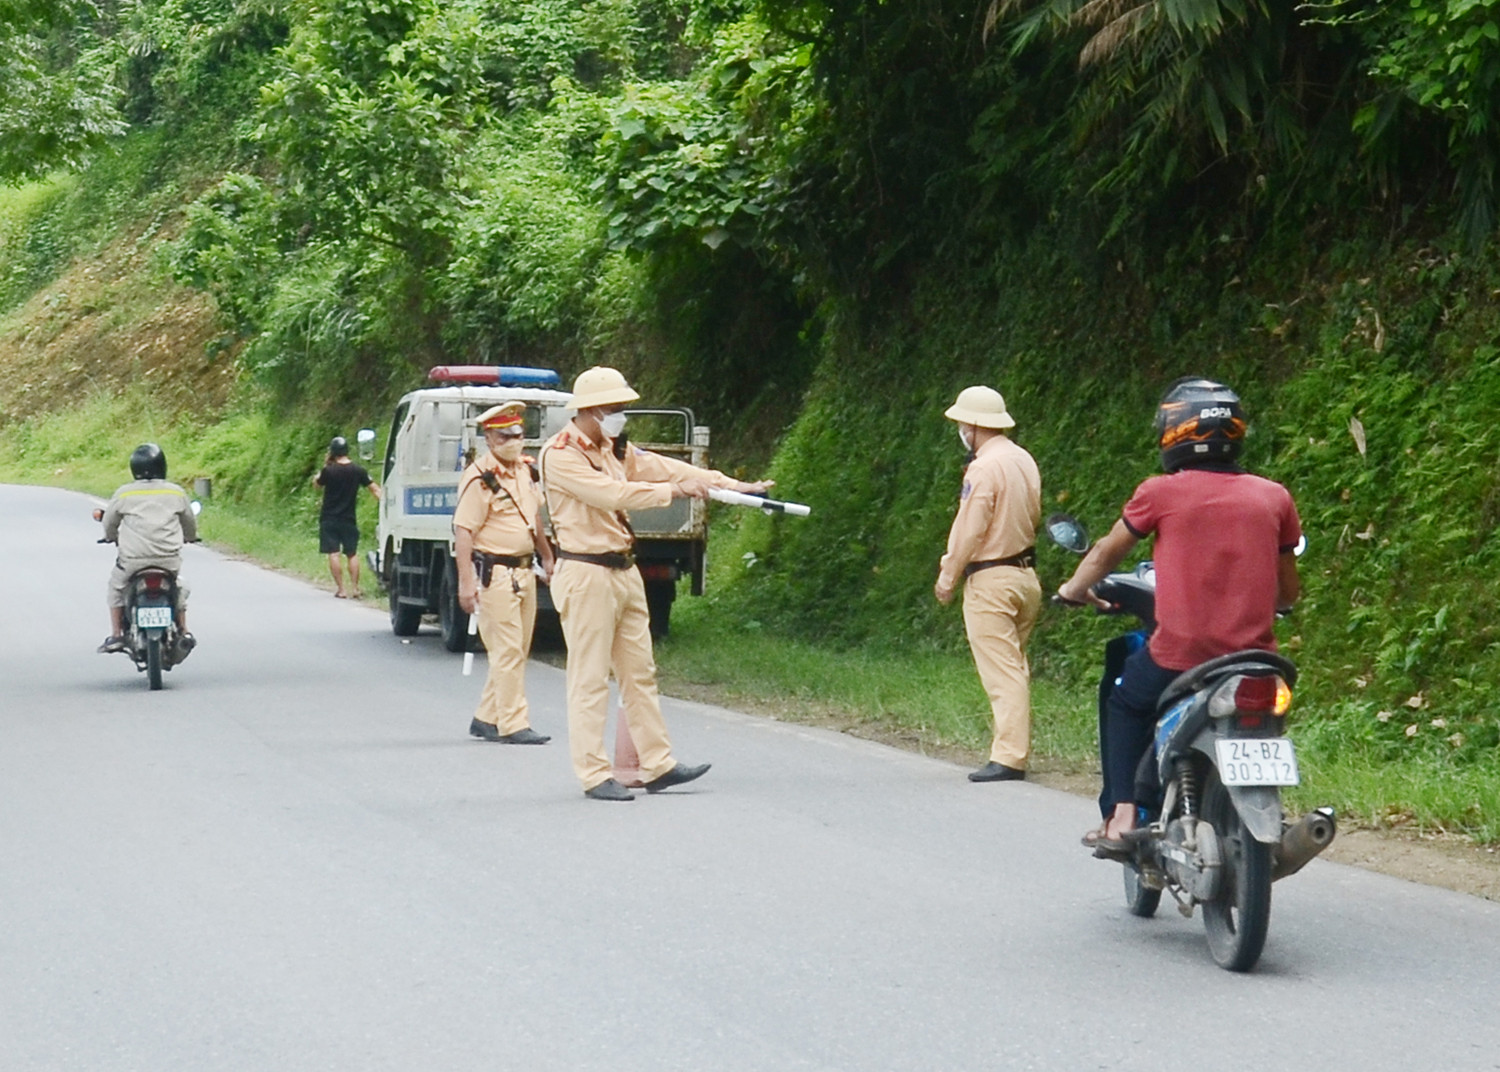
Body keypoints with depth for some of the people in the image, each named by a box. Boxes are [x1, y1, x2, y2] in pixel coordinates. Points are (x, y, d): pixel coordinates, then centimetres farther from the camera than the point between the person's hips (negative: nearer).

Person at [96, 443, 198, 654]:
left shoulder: (124, 493, 0)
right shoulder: (176, 493, 5)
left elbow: (109, 522, 12)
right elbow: (190, 524, 18)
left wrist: (113, 537, 35)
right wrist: (189, 538, 41)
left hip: (133, 558, -2)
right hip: (169, 559, 2)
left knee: (116, 586, 23)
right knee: (178, 588, 28)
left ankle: (116, 635, 18)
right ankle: (183, 634, 26)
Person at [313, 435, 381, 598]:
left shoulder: (329, 470, -11)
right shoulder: (358, 471, -1)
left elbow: (316, 484, 7)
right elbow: (375, 489, 1)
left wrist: (325, 465, 9)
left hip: (329, 519, -3)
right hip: (349, 520, 3)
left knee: (333, 554, -1)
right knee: (352, 554, 11)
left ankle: (340, 589, -4)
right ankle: (354, 588, 5)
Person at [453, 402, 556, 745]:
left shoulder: (525, 469, 11)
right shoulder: (480, 478, -15)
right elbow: (463, 531, -19)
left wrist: (547, 557, 26)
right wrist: (466, 583, -24)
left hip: (525, 571, 9)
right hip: (494, 572, -9)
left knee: (517, 651, 13)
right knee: (508, 651, -8)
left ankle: (486, 719, 22)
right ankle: (512, 725, -5)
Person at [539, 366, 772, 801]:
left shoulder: (614, 450, 15)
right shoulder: (560, 455, -12)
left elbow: (664, 467, 10)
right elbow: (612, 493, -23)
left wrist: (733, 485, 2)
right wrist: (674, 490, -24)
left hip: (623, 570, 9)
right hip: (585, 574, -9)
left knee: (639, 672, 10)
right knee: (590, 678, -5)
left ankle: (658, 765, 14)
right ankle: (594, 775, -1)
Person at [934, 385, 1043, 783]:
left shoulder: (984, 468, -16)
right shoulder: (1024, 461, 9)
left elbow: (971, 530, -16)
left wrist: (948, 575, -4)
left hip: (990, 580, -9)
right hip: (1025, 574, 9)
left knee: (1001, 670, -9)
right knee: (1015, 667, 15)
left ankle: (1008, 757, -11)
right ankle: (1017, 748, 19)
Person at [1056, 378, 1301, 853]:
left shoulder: (1161, 493, -2)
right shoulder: (1274, 497, 6)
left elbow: (1106, 553, 14)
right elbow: (1288, 591, 14)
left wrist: (1074, 589, 35)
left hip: (1178, 656, -2)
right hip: (1254, 661, 3)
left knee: (1123, 702, 26)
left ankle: (1120, 817, 15)